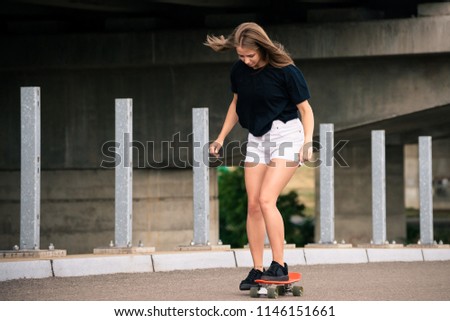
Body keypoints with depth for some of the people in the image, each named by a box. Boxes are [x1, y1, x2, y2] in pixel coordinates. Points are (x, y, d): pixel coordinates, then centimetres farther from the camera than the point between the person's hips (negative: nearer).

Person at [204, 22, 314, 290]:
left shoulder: (285, 71, -16)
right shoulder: (240, 70, 0)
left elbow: (305, 109, -9)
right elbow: (236, 103, 17)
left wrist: (307, 142, -21)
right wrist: (221, 138, 16)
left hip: (286, 134, -6)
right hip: (257, 138, 6)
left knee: (266, 199, -19)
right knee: (253, 204, 0)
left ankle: (280, 265, -14)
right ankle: (257, 270, 6)